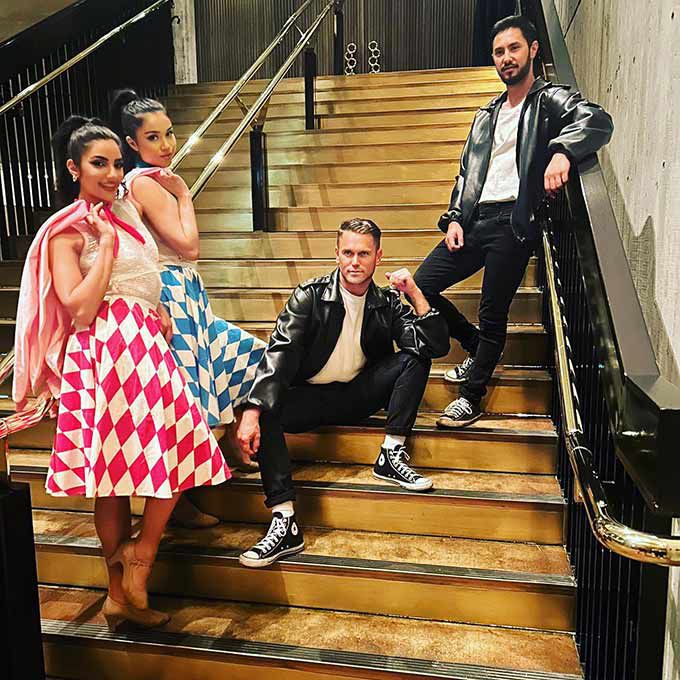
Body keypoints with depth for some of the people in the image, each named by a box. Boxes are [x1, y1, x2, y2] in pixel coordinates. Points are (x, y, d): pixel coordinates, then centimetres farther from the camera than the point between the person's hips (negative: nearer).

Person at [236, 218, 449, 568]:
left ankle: (391, 455, -14)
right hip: (312, 396, -2)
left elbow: (438, 346, -9)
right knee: (264, 411, -31)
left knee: (416, 356, -15)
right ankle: (285, 524, -31)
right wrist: (252, 411, -34)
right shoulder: (310, 295, -9)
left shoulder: (388, 302, -1)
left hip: (360, 395, 2)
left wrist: (415, 293, -18)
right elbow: (279, 353, -21)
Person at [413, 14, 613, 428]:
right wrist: (454, 217, 6)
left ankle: (472, 398, 12)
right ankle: (477, 347, 22)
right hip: (475, 221, 7)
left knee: (493, 314, -4)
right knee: (423, 284, 2)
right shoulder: (487, 115, 24)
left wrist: (561, 151, -35)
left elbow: (597, 120, -15)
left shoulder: (550, 99, 4)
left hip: (515, 221, -6)